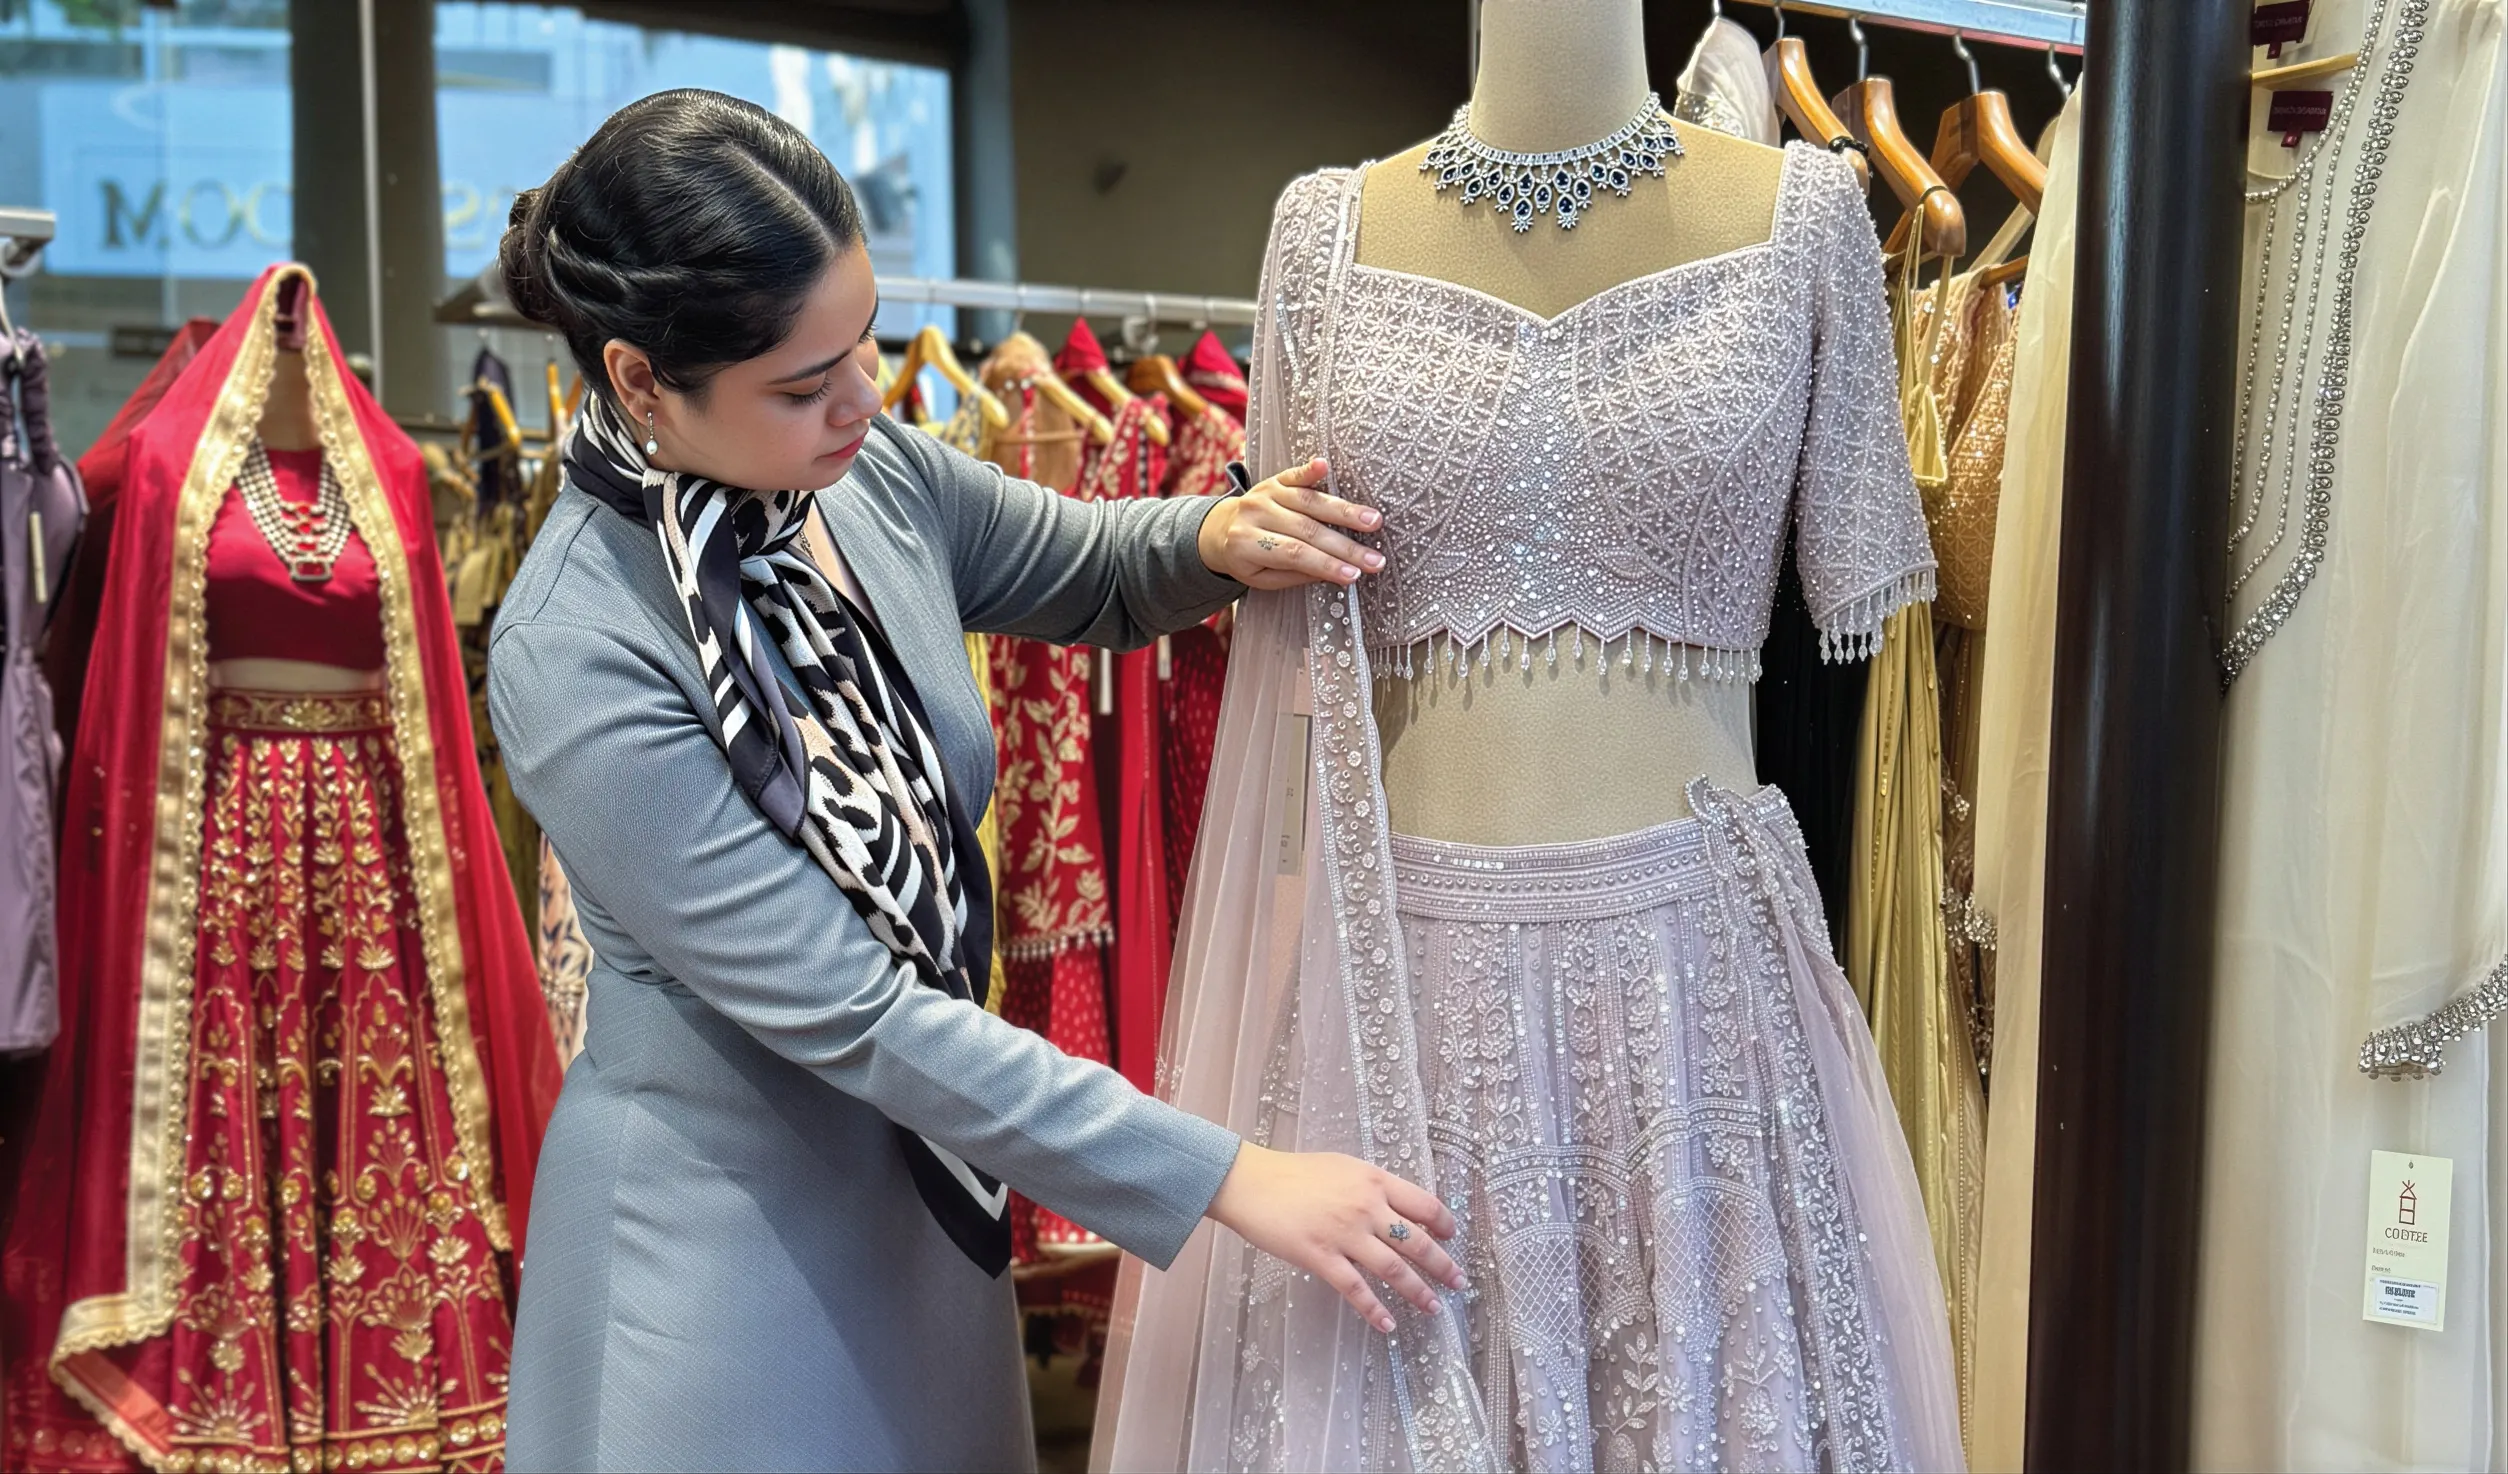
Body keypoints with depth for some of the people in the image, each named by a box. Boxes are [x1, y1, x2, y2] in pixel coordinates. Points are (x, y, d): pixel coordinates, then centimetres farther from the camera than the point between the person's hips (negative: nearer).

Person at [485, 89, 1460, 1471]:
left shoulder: (866, 468, -8)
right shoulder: (575, 658, -25)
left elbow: (1086, 568, 12)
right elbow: (844, 1010, -26)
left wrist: (1212, 539, -12)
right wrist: (1233, 1177, -26)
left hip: (926, 1187, 6)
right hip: (726, 1232, -6)